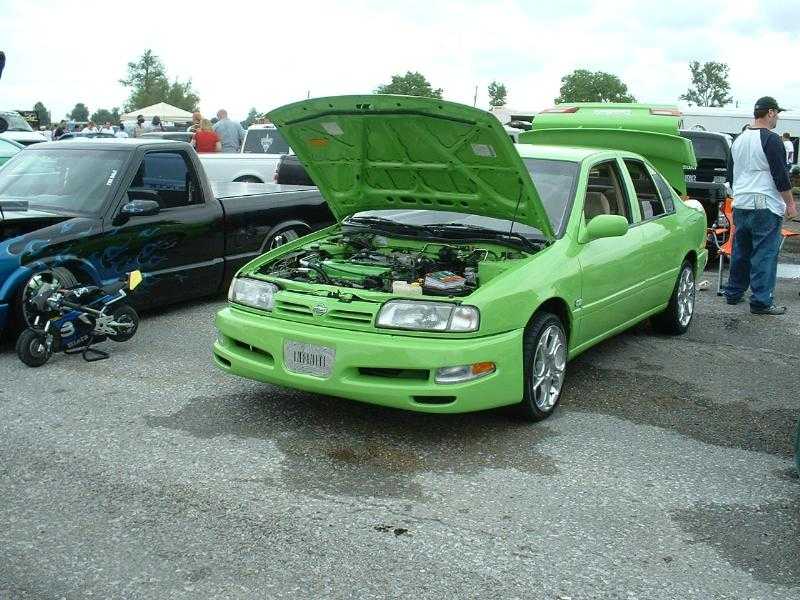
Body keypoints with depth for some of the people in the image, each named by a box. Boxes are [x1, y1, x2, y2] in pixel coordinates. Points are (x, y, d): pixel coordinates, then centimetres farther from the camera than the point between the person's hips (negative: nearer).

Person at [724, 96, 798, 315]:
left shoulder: (739, 139, 12)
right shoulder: (770, 139, -12)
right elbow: (781, 176, -13)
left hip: (740, 204, 8)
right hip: (765, 206, -8)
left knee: (740, 251, 17)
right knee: (765, 254, -4)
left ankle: (733, 293, 25)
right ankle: (761, 302, -3)